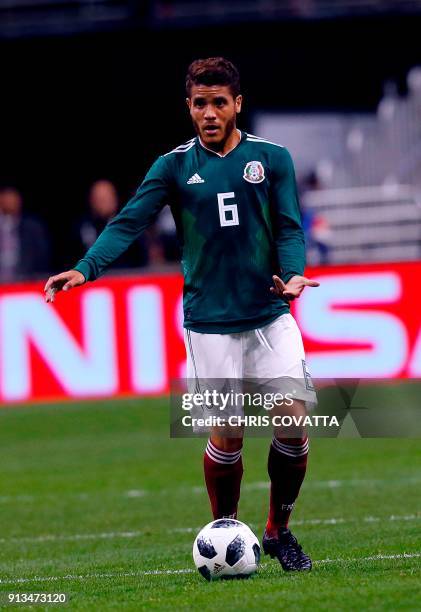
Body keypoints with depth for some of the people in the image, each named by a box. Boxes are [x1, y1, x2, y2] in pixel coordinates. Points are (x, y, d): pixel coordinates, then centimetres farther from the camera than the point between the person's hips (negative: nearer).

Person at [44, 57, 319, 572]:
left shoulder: (272, 158, 5)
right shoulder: (175, 166, 2)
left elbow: (289, 228, 1)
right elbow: (129, 222, -7)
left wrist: (293, 273, -20)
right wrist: (86, 269, -23)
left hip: (270, 316, 1)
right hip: (209, 323, -1)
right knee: (226, 434, -5)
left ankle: (278, 531, 13)